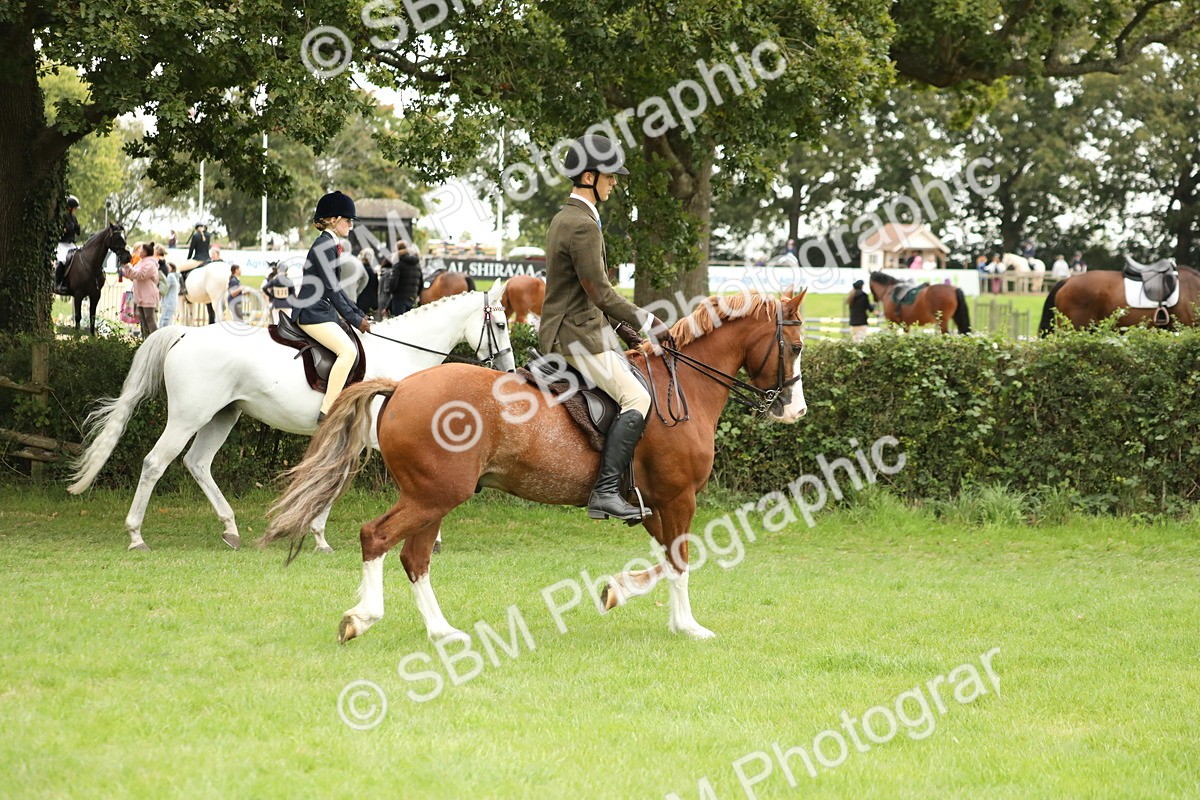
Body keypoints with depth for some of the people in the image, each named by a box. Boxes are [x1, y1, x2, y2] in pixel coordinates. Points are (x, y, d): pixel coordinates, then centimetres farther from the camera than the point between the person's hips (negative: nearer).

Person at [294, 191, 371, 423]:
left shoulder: (331, 245, 18)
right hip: (311, 313, -11)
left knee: (351, 349, 14)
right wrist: (355, 320, -12)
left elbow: (335, 289, 22)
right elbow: (331, 290, -17)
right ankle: (327, 411, -28)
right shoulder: (324, 245, -14)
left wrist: (360, 315, 16)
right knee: (348, 350, -25)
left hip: (322, 310, 11)